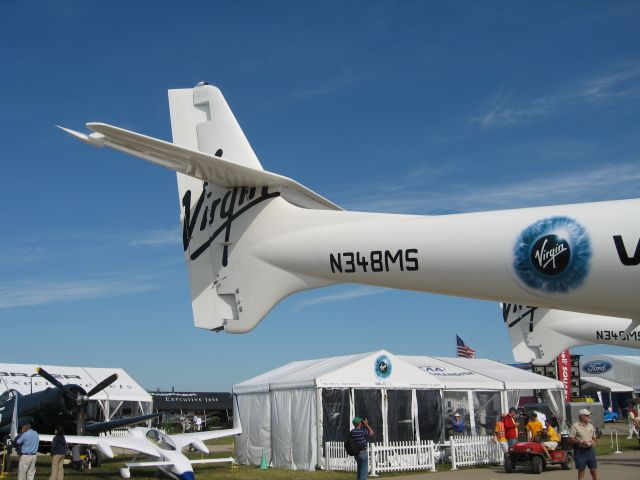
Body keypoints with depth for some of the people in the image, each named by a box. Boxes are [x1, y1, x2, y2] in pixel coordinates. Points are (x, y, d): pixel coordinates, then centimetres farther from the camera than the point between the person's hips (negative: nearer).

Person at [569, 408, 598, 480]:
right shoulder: (575, 426, -7)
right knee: (581, 470, 1)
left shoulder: (590, 426, 13)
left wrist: (593, 441, -3)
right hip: (580, 451, -5)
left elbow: (594, 438, 20)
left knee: (594, 469, 8)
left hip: (590, 449, 5)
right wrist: (581, 442, -20)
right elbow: (570, 440, -10)